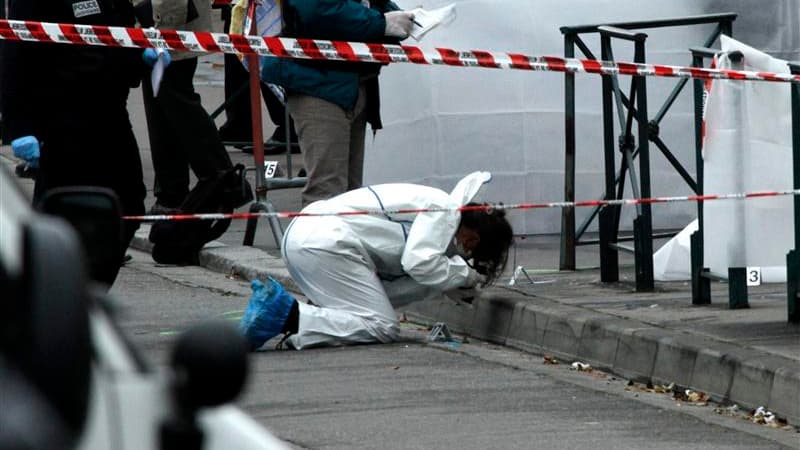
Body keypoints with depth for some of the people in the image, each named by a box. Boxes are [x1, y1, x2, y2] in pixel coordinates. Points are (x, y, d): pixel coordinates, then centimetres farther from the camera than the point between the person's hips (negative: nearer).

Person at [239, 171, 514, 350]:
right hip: (327, 243, -10)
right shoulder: (445, 209, -4)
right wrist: (466, 274, -2)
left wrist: (460, 279, 7)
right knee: (381, 327, -10)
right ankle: (289, 316, -22)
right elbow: (419, 263, -16)